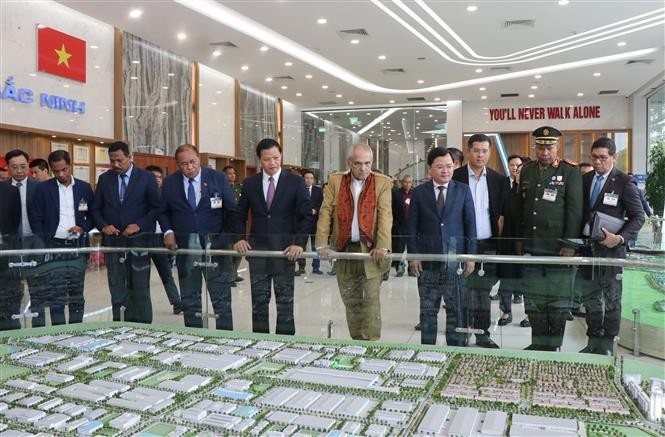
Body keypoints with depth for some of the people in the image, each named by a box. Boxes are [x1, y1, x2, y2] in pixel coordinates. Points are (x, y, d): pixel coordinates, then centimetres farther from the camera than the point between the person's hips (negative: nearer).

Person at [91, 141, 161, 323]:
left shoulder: (146, 177, -1)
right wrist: (103, 226, -5)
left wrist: (139, 225, -13)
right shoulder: (104, 179, 9)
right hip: (113, 240, 3)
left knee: (140, 289, 2)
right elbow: (96, 209, 13)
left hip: (139, 239, -3)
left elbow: (156, 207, -2)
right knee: (117, 289, 6)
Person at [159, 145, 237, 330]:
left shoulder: (218, 178, -2)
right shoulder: (170, 182, 4)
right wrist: (168, 231, -3)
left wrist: (228, 239, -5)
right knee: (189, 300, 10)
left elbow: (232, 211, 3)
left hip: (214, 246, -2)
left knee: (222, 299, 1)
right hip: (185, 248, 2)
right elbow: (163, 212, 15)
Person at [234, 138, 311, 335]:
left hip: (285, 250, -2)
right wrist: (239, 238, -3)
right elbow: (240, 214, 13)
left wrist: (299, 243, -15)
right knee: (259, 300, 8)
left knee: (285, 300, 5)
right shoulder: (249, 183, 6)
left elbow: (305, 215, -4)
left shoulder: (296, 182, -2)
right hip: (257, 250, 2)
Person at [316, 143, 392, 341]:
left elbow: (385, 215, -10)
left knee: (371, 299, -3)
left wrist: (382, 246, -22)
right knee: (350, 302, 10)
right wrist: (322, 244, -10)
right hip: (344, 250, 3)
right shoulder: (335, 181, 5)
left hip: (371, 250, -2)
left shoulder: (383, 183, -1)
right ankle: (356, 343, 23)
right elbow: (325, 213, 0)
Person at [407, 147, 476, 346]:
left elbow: (470, 225, 3)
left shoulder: (463, 191, 4)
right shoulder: (419, 192, 3)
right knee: (427, 311, 10)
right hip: (427, 260, 0)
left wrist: (471, 256, -2)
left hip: (455, 259, 0)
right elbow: (412, 227, 3)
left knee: (457, 310, 5)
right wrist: (413, 255, -4)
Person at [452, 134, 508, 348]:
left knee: (484, 291, 11)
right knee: (465, 291, 4)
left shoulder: (499, 180, 6)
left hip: (489, 245, 3)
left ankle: (483, 334, 22)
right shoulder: (455, 177, -2)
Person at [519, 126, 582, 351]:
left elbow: (575, 210, -6)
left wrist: (569, 245, -11)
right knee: (533, 301, 9)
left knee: (558, 301, 4)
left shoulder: (570, 171, -3)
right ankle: (538, 343, 22)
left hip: (558, 248, -4)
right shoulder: (527, 170, 10)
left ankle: (554, 346, 17)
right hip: (531, 248, 4)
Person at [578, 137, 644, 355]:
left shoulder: (624, 182, -7)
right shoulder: (585, 179, 7)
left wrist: (620, 238, -19)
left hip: (610, 247, -5)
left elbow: (638, 217, -6)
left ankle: (606, 346, 18)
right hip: (587, 245, 5)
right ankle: (593, 341, 26)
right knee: (590, 297, 13)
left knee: (611, 298, 7)